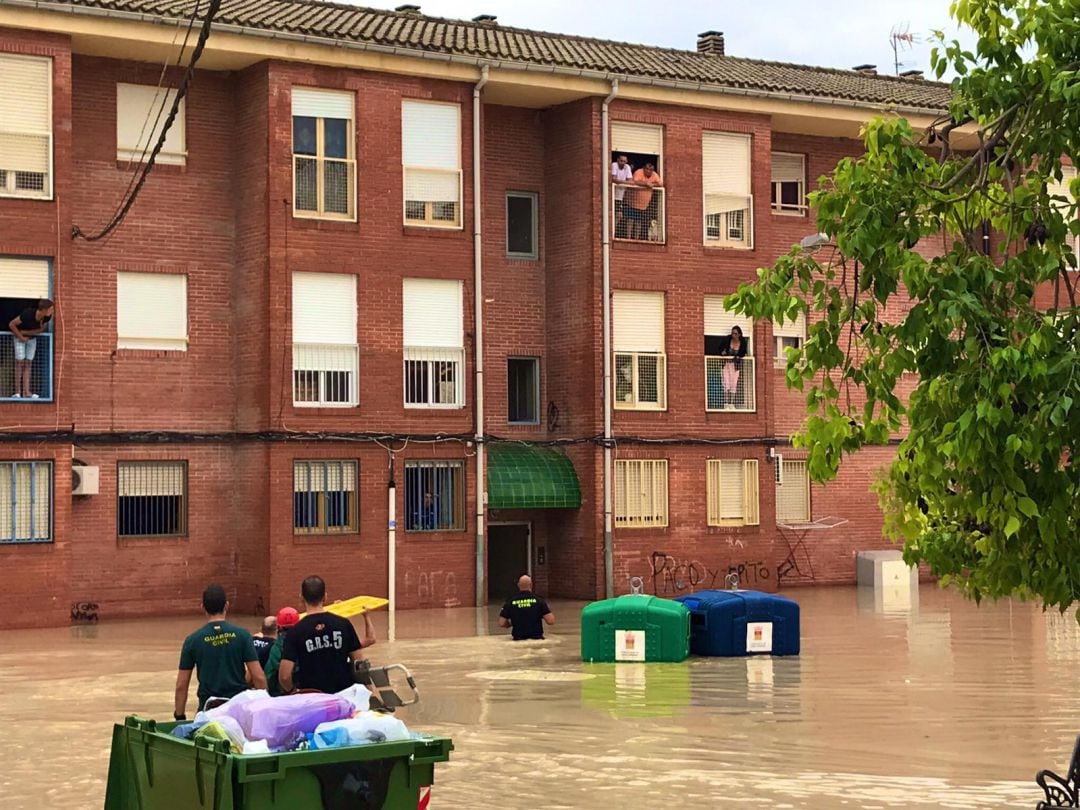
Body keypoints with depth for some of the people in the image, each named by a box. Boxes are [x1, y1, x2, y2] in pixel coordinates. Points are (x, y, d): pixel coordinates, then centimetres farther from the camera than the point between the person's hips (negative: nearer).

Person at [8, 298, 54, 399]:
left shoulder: (47, 317, -21)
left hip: (32, 338, 5)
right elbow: (11, 324, -25)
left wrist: (26, 332, -16)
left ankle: (26, 391, -2)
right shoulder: (28, 314, -36)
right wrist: (21, 337, -18)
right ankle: (17, 392, -7)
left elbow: (41, 329, -6)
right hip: (20, 338, -5)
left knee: (28, 364, 1)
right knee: (20, 362, -8)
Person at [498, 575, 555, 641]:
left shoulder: (510, 601, 0)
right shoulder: (538, 600, -4)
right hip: (537, 639, -1)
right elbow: (551, 621, -8)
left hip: (519, 640, 1)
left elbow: (501, 623, 1)